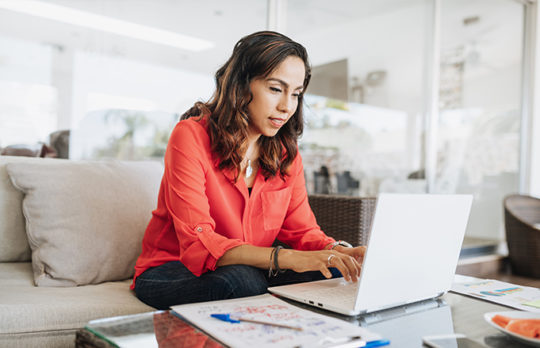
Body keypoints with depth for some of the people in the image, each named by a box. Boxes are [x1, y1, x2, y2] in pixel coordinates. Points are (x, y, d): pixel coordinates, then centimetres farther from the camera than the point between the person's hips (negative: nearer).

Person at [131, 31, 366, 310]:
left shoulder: (286, 152, 1)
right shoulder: (191, 136, -17)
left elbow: (302, 229, 0)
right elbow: (198, 243, -26)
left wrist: (338, 251, -24)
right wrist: (286, 258, -39)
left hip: (249, 271, 5)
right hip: (171, 270, -4)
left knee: (330, 273, -21)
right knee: (240, 280, -37)